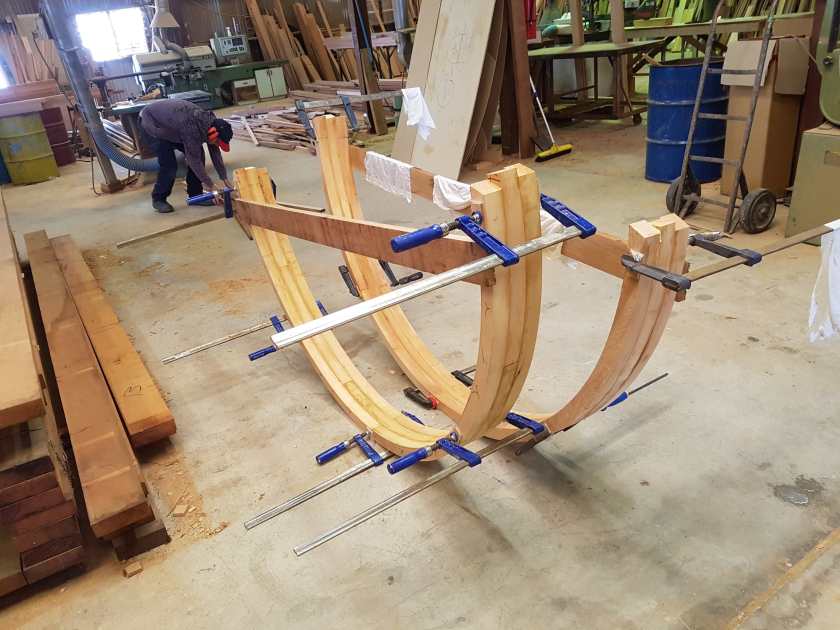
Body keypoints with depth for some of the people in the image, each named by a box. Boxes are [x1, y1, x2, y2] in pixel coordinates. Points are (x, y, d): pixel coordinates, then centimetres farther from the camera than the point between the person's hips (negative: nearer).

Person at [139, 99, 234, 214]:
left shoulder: (211, 122, -13)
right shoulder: (193, 128, -38)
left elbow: (215, 152, -3)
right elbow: (194, 159, -30)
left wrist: (225, 179, -2)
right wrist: (209, 184, -23)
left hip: (169, 123, 8)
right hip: (151, 125, -8)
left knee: (197, 153, -3)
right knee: (169, 165, -17)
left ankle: (195, 195, 7)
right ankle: (158, 199, 5)